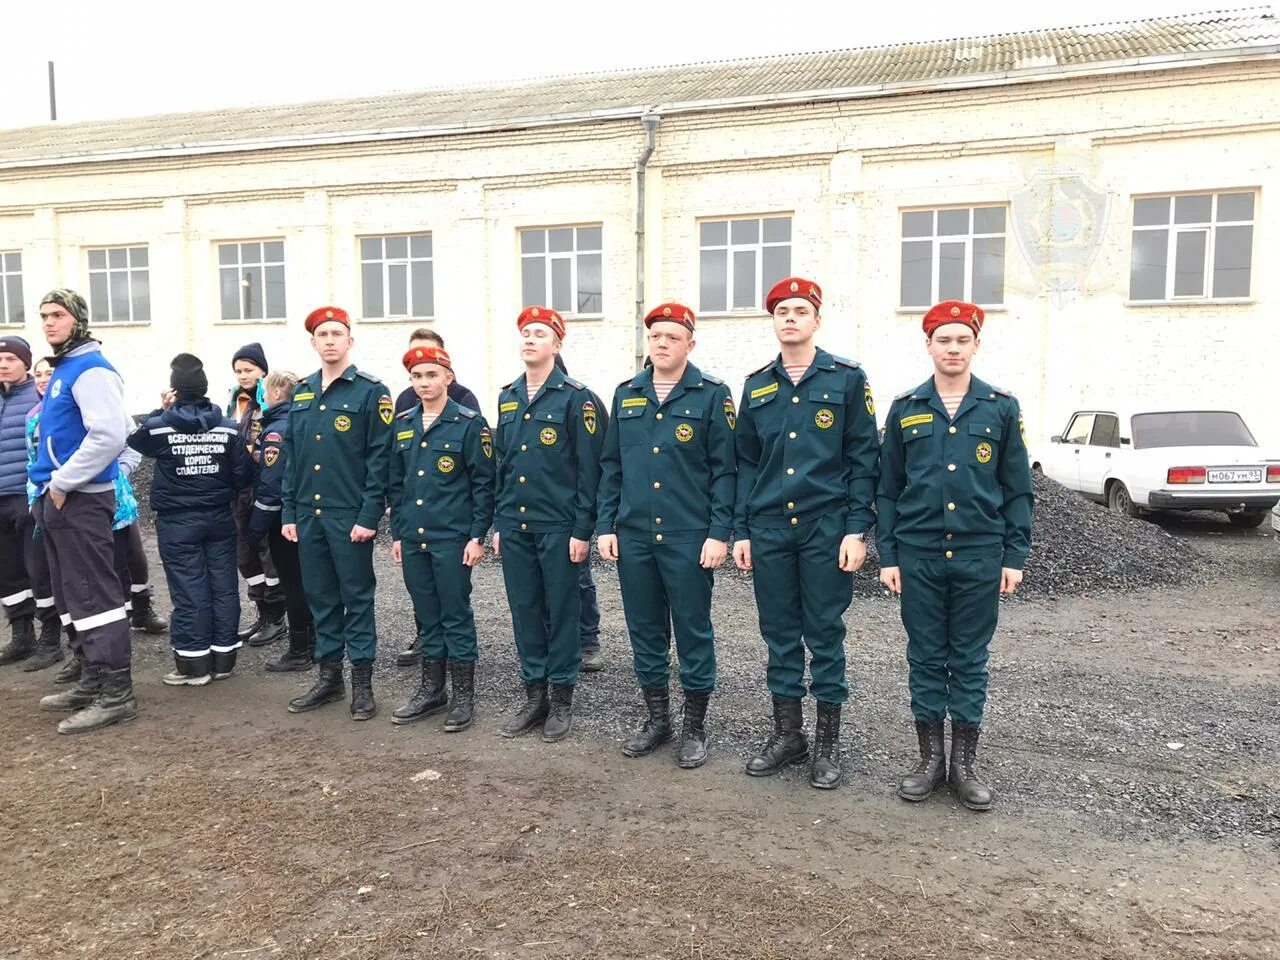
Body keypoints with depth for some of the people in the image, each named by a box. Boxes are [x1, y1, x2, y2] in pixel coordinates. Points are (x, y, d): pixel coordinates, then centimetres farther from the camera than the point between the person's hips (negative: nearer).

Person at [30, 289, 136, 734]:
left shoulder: (91, 369, -13)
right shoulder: (61, 370, 17)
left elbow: (108, 436, -25)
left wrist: (62, 483, -18)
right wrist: (48, 488, 15)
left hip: (81, 500, -10)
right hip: (56, 499, 10)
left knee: (94, 596, -8)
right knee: (71, 597, 15)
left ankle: (117, 694, -3)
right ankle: (92, 680, 25)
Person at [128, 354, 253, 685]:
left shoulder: (160, 426, -10)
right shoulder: (227, 427, -5)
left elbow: (135, 439, 13)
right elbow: (243, 475, -3)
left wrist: (160, 411, 11)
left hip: (177, 522, -2)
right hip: (220, 519, 2)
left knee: (188, 590, 2)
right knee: (223, 587, 8)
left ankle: (194, 663, 7)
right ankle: (223, 658, 16)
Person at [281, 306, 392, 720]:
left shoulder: (370, 391, -6)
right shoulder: (301, 393, 12)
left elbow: (379, 458, -10)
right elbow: (291, 457, 14)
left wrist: (369, 516, -15)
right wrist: (288, 512, 8)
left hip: (350, 516, -5)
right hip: (308, 515, 6)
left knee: (357, 597, 3)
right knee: (320, 597, 12)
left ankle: (362, 684, 13)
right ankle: (329, 677, 25)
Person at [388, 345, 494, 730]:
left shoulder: (469, 423, -6)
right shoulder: (403, 424, 10)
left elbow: (483, 484, -8)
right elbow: (397, 483, 15)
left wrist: (478, 536, -11)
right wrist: (396, 533, 12)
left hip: (453, 538, -5)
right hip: (413, 538, 5)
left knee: (456, 615, 2)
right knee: (427, 615, 13)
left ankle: (464, 696, 13)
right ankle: (431, 690, 25)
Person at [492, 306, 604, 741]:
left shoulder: (575, 398, -6)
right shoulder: (508, 397, 12)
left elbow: (589, 469, -9)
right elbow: (501, 463, 16)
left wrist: (582, 530, -12)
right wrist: (497, 523, 13)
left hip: (558, 527, -5)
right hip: (514, 526, 6)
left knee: (561, 612, 5)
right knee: (524, 612, 11)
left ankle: (561, 701, 18)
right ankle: (534, 696, 24)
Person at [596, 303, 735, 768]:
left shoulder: (712, 395, -2)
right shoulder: (626, 395, 10)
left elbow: (724, 470, -5)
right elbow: (610, 466, 12)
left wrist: (719, 533, -11)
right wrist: (605, 526, 6)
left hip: (689, 537, -4)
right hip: (634, 536, 4)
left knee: (693, 631, 6)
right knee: (644, 630, 13)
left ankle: (694, 728, 20)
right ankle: (657, 719, 29)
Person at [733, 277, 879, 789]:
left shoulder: (847, 378, -1)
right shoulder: (757, 385, 9)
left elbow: (863, 458, -3)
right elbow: (746, 462, 11)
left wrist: (857, 530, -10)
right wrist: (740, 530, 6)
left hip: (826, 530, -3)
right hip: (769, 530, 3)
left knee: (824, 635, 5)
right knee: (779, 634, 10)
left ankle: (828, 742, 19)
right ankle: (787, 733, 25)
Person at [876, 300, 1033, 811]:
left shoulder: (1001, 408, 2)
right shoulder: (905, 409, 4)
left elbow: (1017, 489, 4)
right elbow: (887, 488, 6)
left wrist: (1015, 556, -1)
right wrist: (887, 555, 1)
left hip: (979, 557, 0)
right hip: (918, 556, 1)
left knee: (970, 659, 9)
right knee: (925, 657, 9)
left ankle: (965, 763, 20)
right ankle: (930, 758, 22)